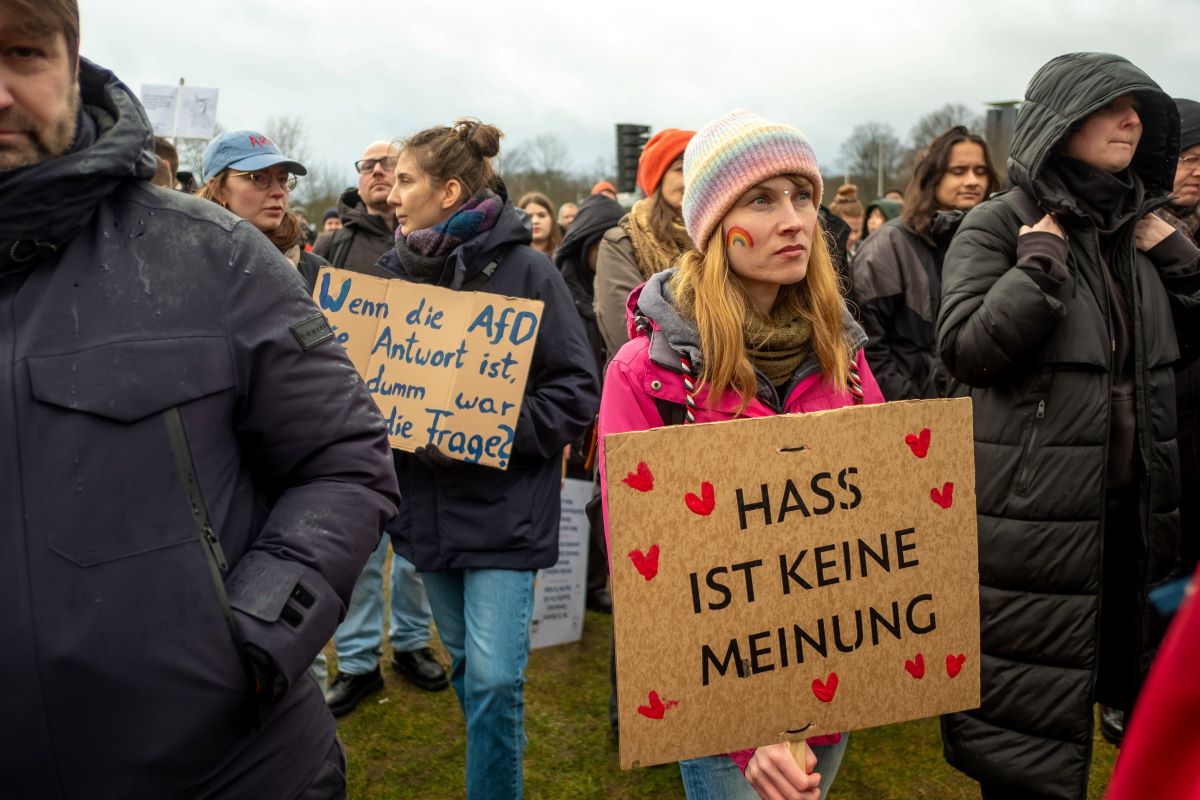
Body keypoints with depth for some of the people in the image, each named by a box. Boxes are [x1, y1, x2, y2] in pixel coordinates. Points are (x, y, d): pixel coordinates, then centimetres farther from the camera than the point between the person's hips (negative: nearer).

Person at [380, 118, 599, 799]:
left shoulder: (524, 269, -10)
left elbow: (577, 388, -11)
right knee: (467, 668, 19)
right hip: (429, 505, 6)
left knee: (495, 680, -6)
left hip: (504, 508, -5)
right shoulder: (399, 269, 6)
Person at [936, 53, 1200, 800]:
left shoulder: (1136, 223, 11)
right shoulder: (1002, 224, -7)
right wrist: (1043, 260, -19)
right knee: (1026, 737, 4)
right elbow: (966, 348, -19)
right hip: (1036, 511, -6)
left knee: (1135, 690, 22)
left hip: (1135, 506, 7)